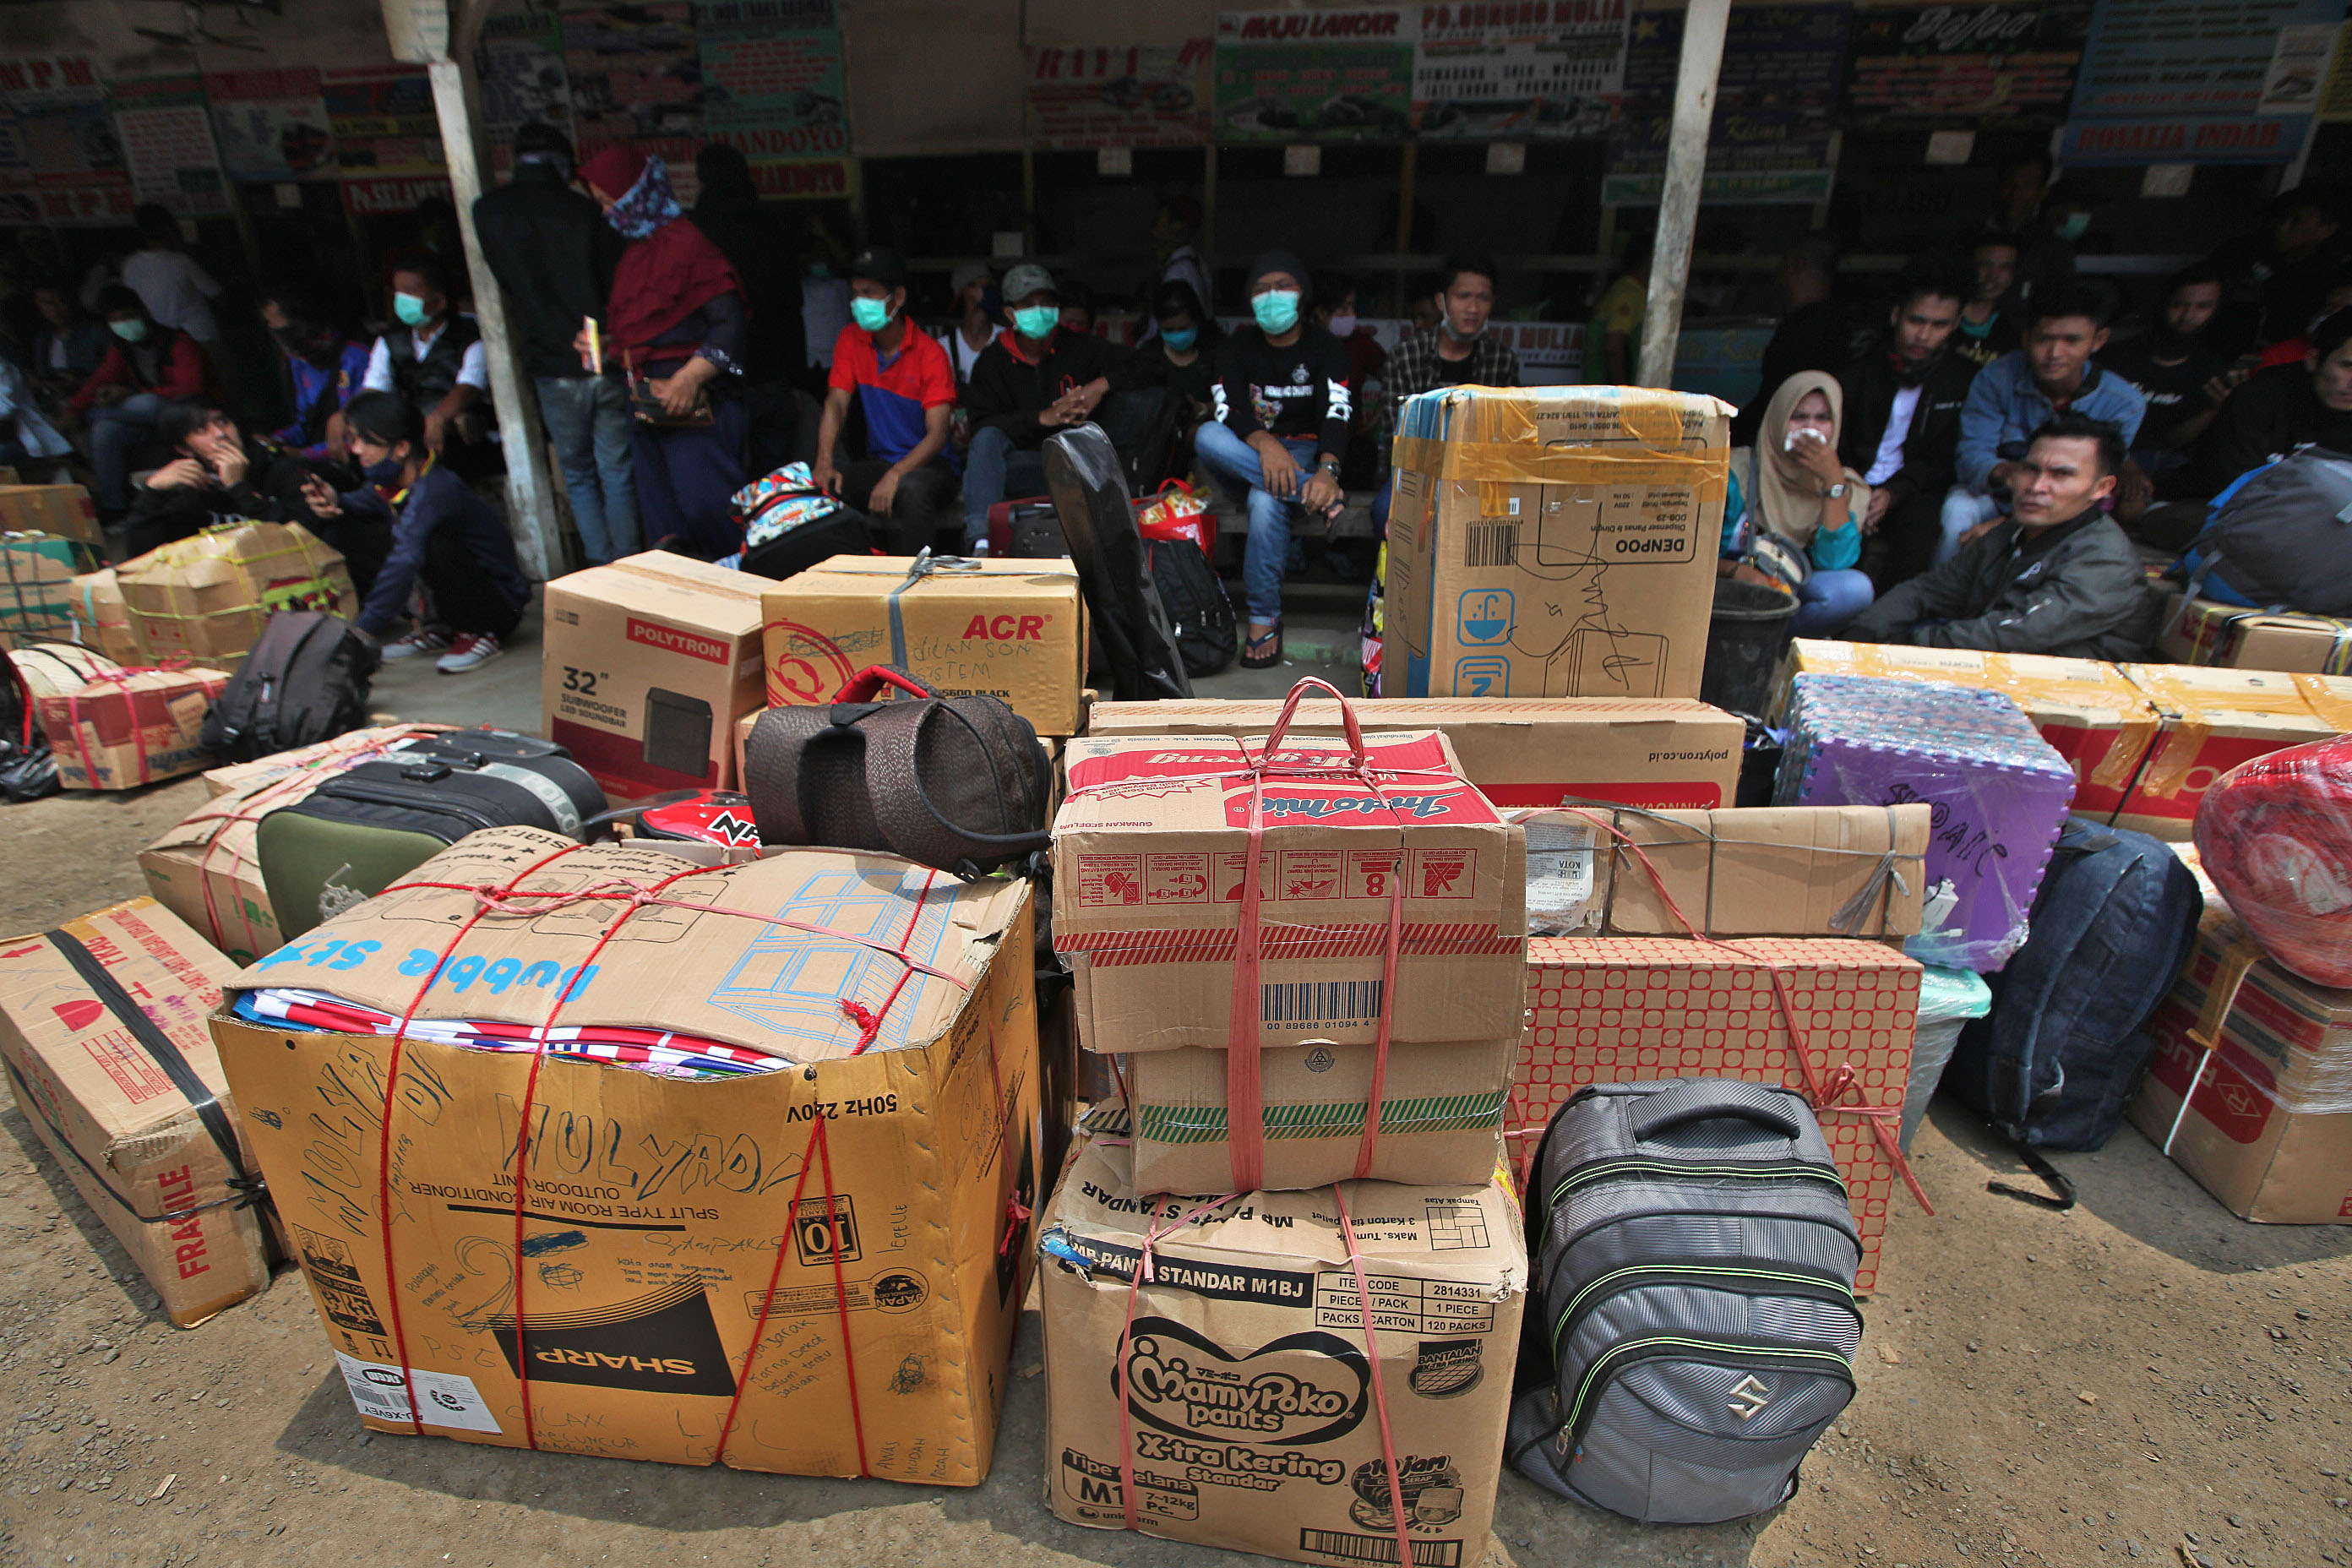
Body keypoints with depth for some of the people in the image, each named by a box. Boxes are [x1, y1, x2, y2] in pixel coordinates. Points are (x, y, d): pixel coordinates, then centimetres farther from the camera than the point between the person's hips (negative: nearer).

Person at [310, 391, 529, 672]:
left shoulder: (434, 490, -26)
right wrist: (335, 504, -12)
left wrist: (360, 635, -36)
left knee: (432, 545, -33)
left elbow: (405, 562, -33)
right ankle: (440, 629, 11)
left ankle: (481, 635, -12)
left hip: (501, 604, -9)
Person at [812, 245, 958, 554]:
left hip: (925, 465, -4)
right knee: (817, 482, -21)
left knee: (912, 488, -38)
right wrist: (825, 462, -21)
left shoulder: (930, 352, -8)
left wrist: (895, 475, -32)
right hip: (877, 464, 4)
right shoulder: (851, 340, 6)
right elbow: (835, 404, -1)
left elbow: (938, 433, -17)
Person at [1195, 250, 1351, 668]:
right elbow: (1228, 409, -8)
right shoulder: (1240, 346, 11)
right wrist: (1263, 443, -32)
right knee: (1207, 435, -31)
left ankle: (1264, 620, -27)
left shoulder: (1325, 348, 5)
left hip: (1304, 455, -3)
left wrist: (1327, 470, -35)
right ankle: (1324, 498, -36)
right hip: (1246, 458, 3)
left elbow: (1336, 414, -13)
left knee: (1266, 500, -37)